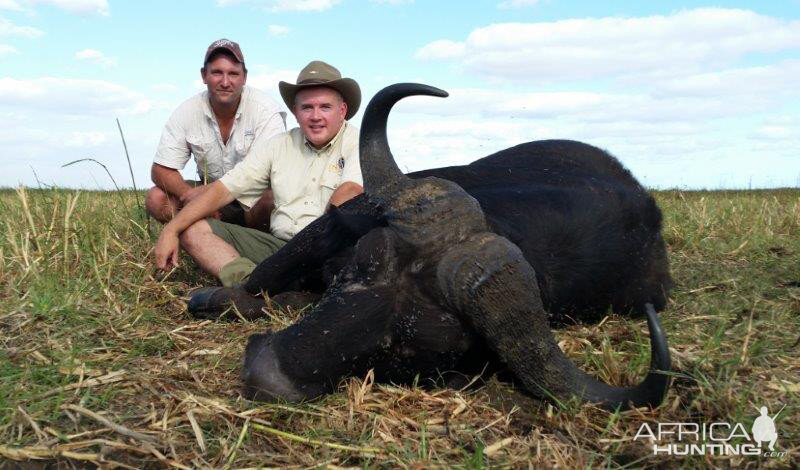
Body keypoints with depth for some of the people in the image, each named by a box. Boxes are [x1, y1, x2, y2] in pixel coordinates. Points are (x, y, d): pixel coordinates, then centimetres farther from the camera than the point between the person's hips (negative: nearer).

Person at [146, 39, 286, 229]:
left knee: (272, 200, -36)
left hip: (254, 195, -4)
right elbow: (161, 170, -5)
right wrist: (190, 195, -27)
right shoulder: (187, 112, -6)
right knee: (156, 199, -17)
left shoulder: (266, 110, -16)